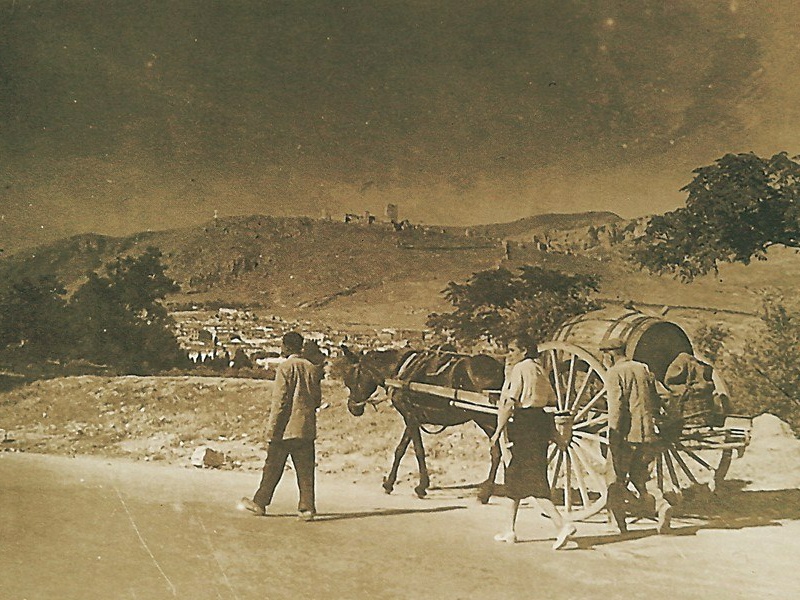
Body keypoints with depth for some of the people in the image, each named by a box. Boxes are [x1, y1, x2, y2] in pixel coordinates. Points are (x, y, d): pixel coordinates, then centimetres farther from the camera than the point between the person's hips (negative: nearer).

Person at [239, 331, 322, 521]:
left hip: (286, 427, -4)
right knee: (305, 471, 7)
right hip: (307, 428, 5)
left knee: (272, 469, 8)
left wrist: (271, 432, -11)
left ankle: (259, 503, 20)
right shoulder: (312, 368, 6)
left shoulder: (285, 367, -10)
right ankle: (307, 507, 5)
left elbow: (279, 401, -14)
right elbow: (317, 399, 10)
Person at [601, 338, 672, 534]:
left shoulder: (614, 373, -7)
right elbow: (655, 403, 15)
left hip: (626, 436, -6)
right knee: (640, 478, 17)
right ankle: (662, 506, -8)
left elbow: (616, 408, -16)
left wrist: (613, 440, -15)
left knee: (616, 483, 7)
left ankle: (621, 528, 9)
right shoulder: (644, 369, 13)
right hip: (647, 435, 6)